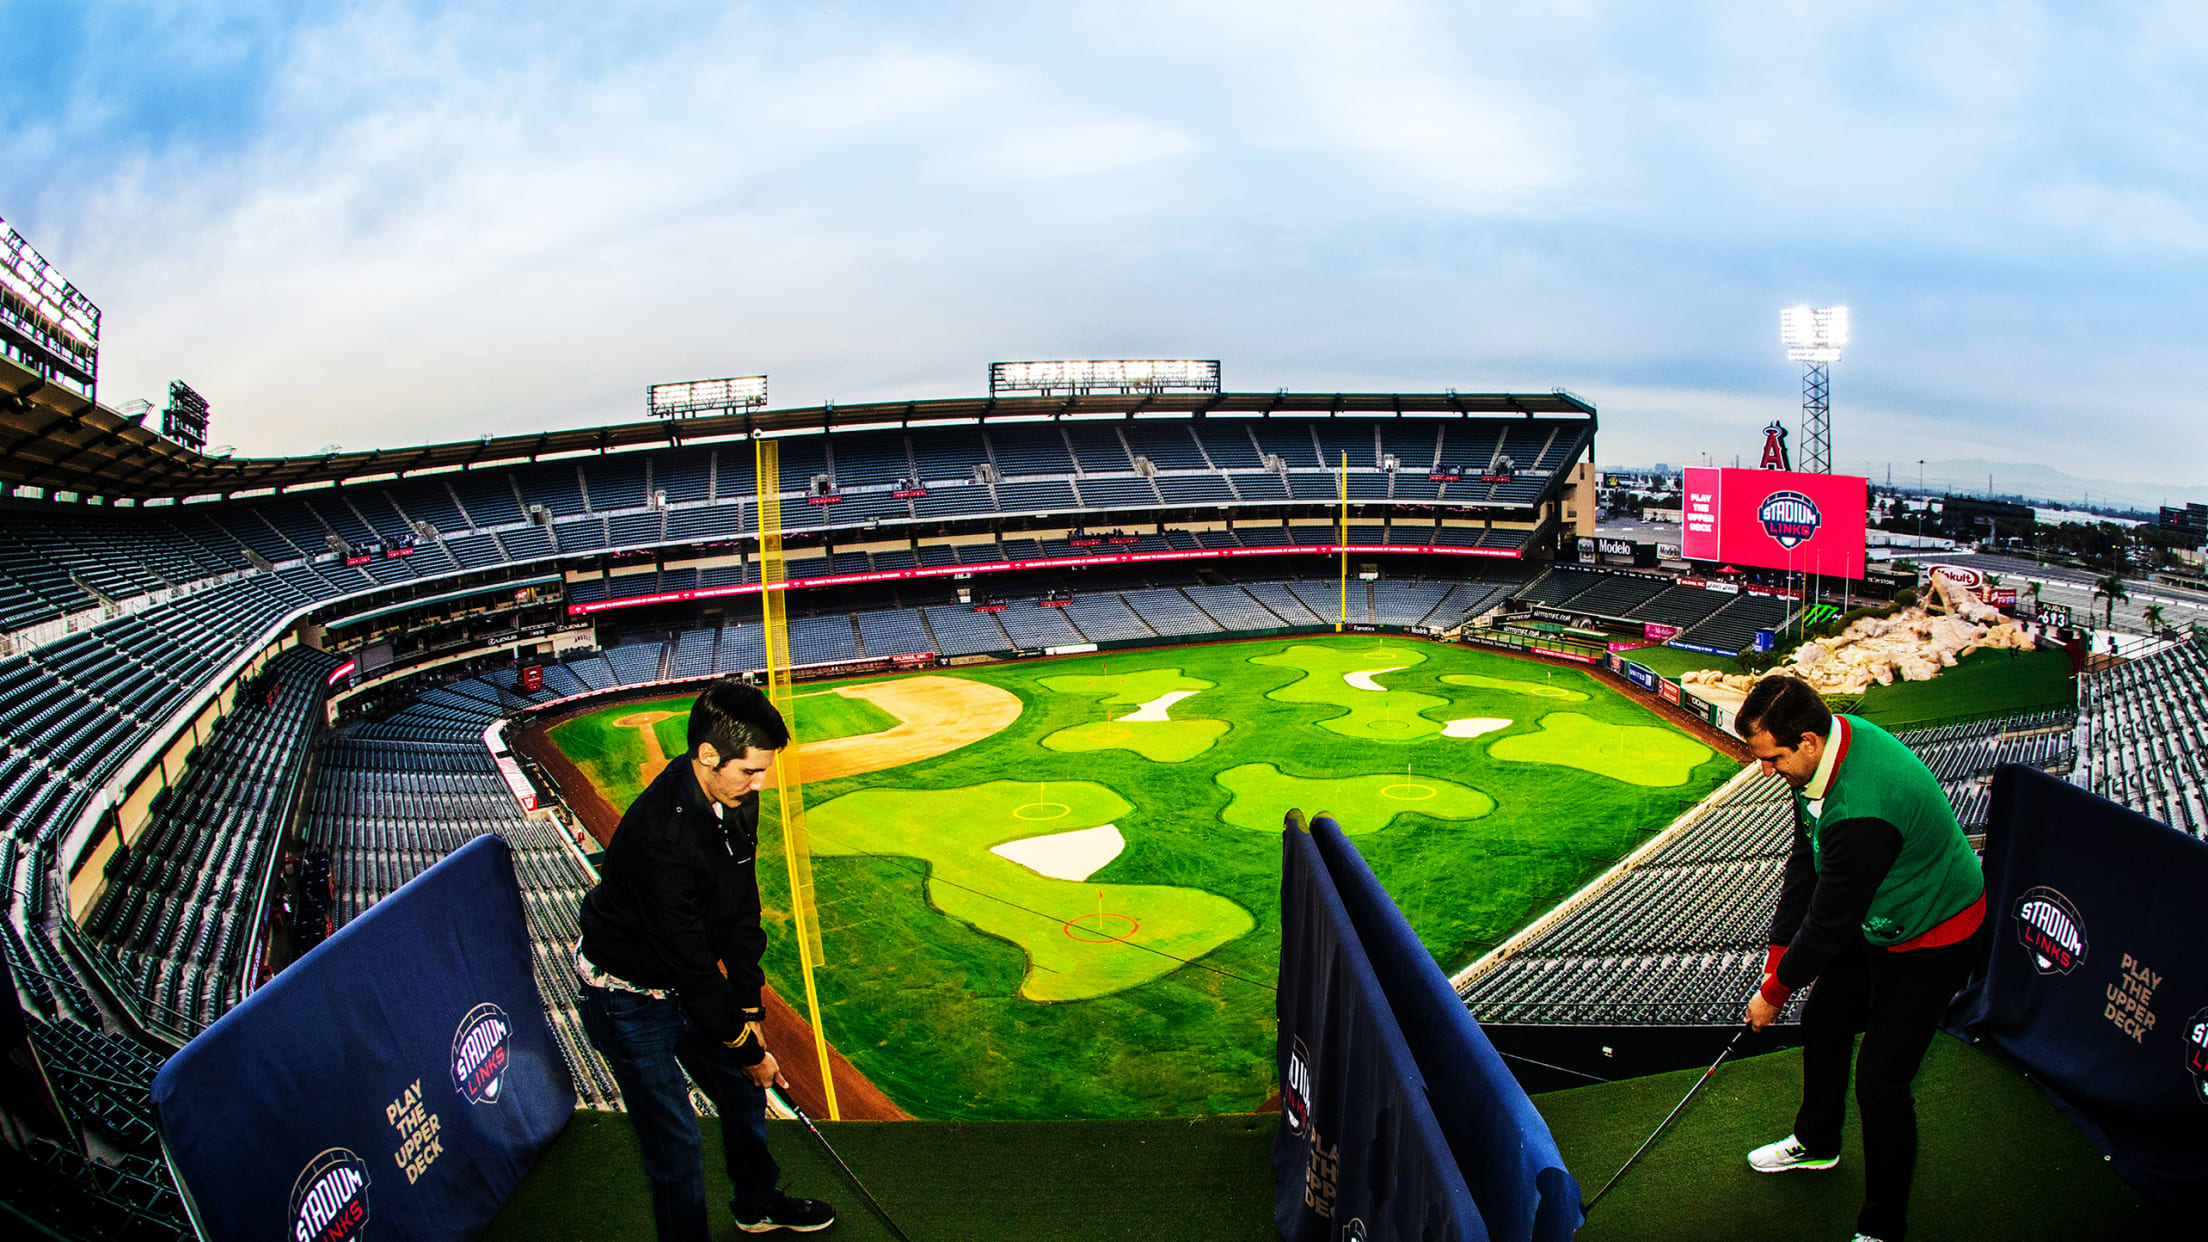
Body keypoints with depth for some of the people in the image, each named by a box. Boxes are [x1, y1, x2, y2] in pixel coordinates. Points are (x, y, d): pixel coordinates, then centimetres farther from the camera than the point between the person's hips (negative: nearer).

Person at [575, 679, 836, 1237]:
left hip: (688, 984, 8)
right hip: (630, 998, -8)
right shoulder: (660, 835, -36)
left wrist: (747, 1007, 1)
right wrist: (746, 1047, -18)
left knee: (744, 1095, 21)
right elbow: (688, 960, -28)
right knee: (675, 1142, -3)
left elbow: (742, 909, 0)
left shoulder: (735, 798, -10)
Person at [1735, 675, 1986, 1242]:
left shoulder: (1861, 813, -41)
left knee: (1881, 1080, -7)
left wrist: (1775, 991, -11)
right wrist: (1777, 957, 0)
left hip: (1930, 941, -9)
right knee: (1822, 1023, 21)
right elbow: (1804, 861, -1)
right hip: (1874, 919, 9)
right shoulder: (1830, 740, -12)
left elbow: (1829, 920, -27)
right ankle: (1816, 1143, 45)